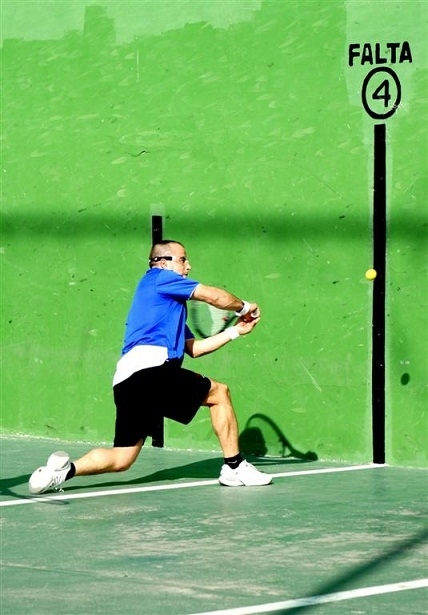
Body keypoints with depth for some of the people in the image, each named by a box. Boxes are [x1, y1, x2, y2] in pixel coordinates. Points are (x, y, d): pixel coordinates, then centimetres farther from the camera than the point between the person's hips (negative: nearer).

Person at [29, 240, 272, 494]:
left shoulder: (172, 308, 34)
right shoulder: (158, 277, 7)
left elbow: (194, 348, 31)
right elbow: (214, 296, 2)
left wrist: (235, 330, 29)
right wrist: (244, 306, 19)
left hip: (126, 381, 9)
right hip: (151, 369, -9)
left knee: (121, 458, 5)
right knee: (219, 393, 7)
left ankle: (65, 468, -14)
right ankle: (235, 467, 8)